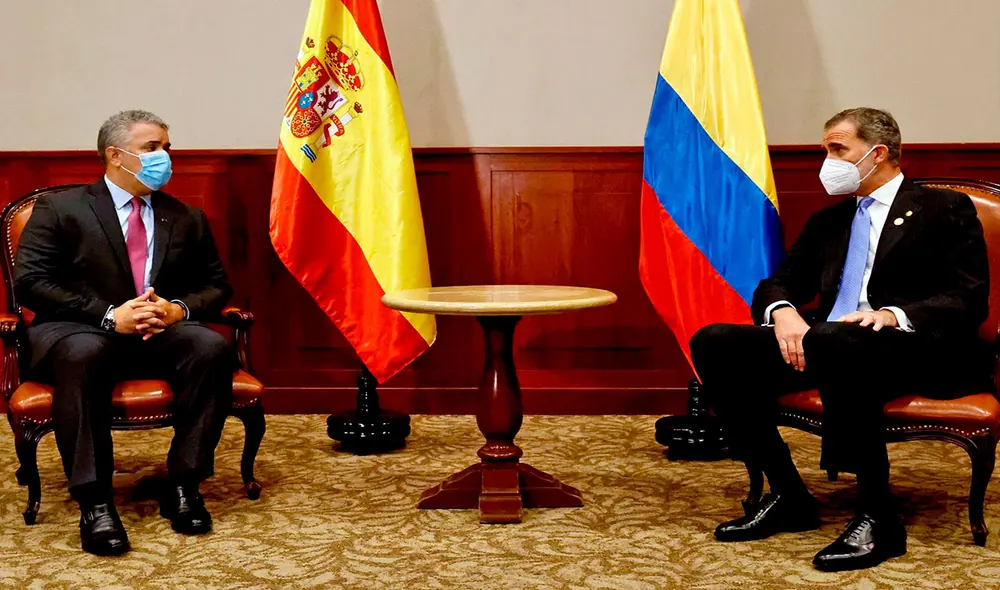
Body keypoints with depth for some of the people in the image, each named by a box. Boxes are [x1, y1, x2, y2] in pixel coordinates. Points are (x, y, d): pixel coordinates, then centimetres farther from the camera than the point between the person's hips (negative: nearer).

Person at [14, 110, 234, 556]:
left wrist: (179, 309, -10)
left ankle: (183, 486, -21)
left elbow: (216, 285, 15)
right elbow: (29, 282, -6)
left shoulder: (187, 220, 16)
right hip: (79, 331, -3)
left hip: (160, 335, 3)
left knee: (211, 347, -29)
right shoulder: (60, 209, 4)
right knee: (81, 354, -39)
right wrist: (108, 316, -18)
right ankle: (94, 501, -33)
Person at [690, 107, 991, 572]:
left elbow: (969, 301, -5)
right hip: (823, 345, 6)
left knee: (837, 340, -40)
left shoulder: (944, 210, 6)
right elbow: (777, 285, 18)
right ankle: (787, 496, -9)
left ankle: (876, 515, -29)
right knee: (714, 344, -15)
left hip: (920, 352, -6)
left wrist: (894, 315, -23)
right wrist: (783, 311, -8)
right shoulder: (827, 221, 23)